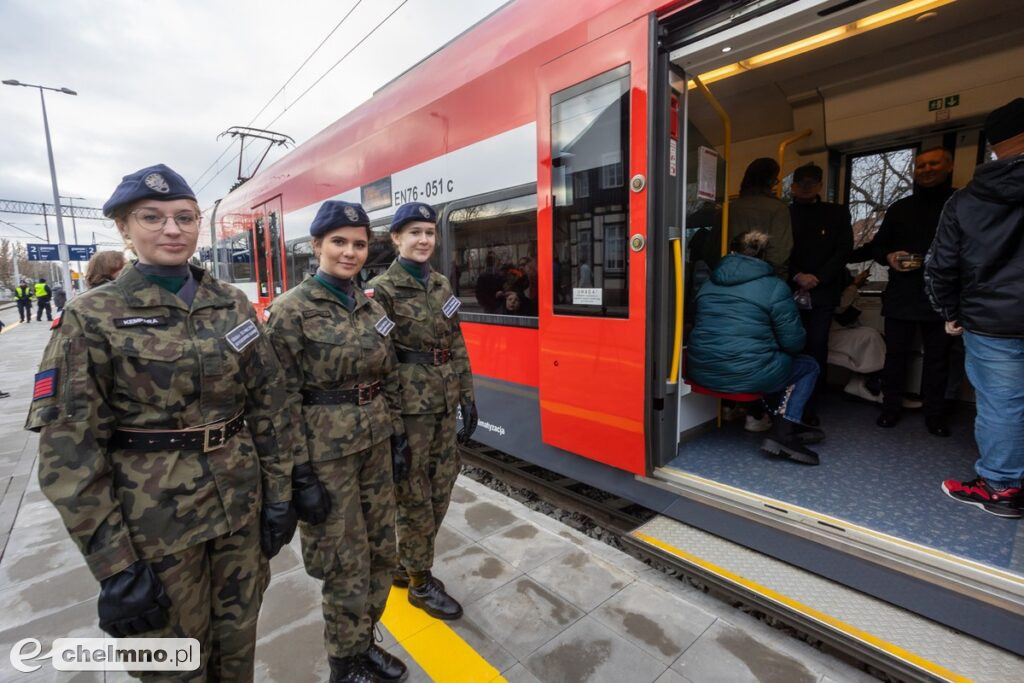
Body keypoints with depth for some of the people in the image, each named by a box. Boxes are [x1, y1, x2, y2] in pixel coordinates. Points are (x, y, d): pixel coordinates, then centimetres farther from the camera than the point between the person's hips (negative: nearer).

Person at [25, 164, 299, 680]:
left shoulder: (233, 305, 1)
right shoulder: (91, 320, -9)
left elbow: (269, 406, 3)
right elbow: (69, 453, -10)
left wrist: (278, 494, 2)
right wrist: (114, 564, -12)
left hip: (241, 505, 3)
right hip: (157, 521, -2)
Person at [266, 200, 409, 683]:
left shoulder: (372, 308, 6)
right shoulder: (292, 310, -12)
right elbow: (285, 397, -13)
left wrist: (397, 435, 9)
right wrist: (300, 468, -14)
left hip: (375, 442, 6)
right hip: (327, 450, -6)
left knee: (381, 551, 18)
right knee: (347, 565, 9)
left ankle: (364, 642, 42)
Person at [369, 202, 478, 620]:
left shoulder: (442, 285, 10)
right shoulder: (382, 291, -11)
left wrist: (467, 397, 9)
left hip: (444, 404, 7)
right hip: (409, 406, -7)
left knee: (440, 490, 16)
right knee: (415, 496, 8)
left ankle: (405, 564, 39)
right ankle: (420, 582, 30)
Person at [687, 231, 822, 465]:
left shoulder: (708, 285, 12)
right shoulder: (775, 288, -3)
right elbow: (793, 342, -3)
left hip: (701, 372, 6)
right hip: (747, 376, -6)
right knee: (809, 366, 19)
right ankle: (783, 432, 7)